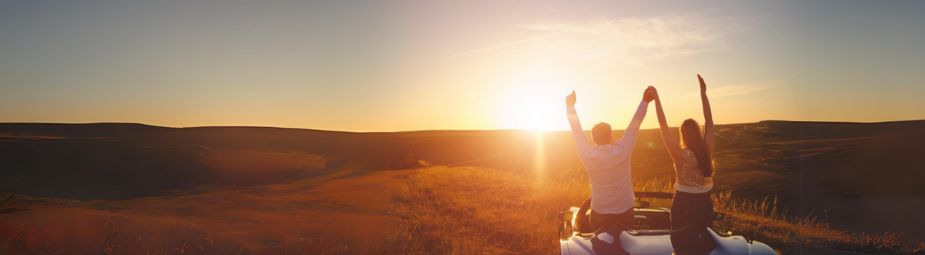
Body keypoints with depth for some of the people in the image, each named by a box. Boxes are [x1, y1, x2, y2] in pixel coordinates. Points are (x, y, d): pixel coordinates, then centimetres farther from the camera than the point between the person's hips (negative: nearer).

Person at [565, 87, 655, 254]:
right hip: (625, 213, 0)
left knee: (601, 232, 25)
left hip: (599, 215, 0)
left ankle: (605, 236, -2)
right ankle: (611, 236, -2)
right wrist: (645, 101, -2)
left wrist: (570, 105, 4)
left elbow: (577, 131, -5)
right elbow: (635, 124, -10)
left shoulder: (587, 155, -16)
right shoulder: (623, 150, -16)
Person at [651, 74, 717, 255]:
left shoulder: (680, 154, -20)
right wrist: (703, 93, 1)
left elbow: (663, 126, -22)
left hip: (684, 204, -5)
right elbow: (709, 120, -1)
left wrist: (656, 97, -20)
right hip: (705, 203, 5)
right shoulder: (707, 150, -8)